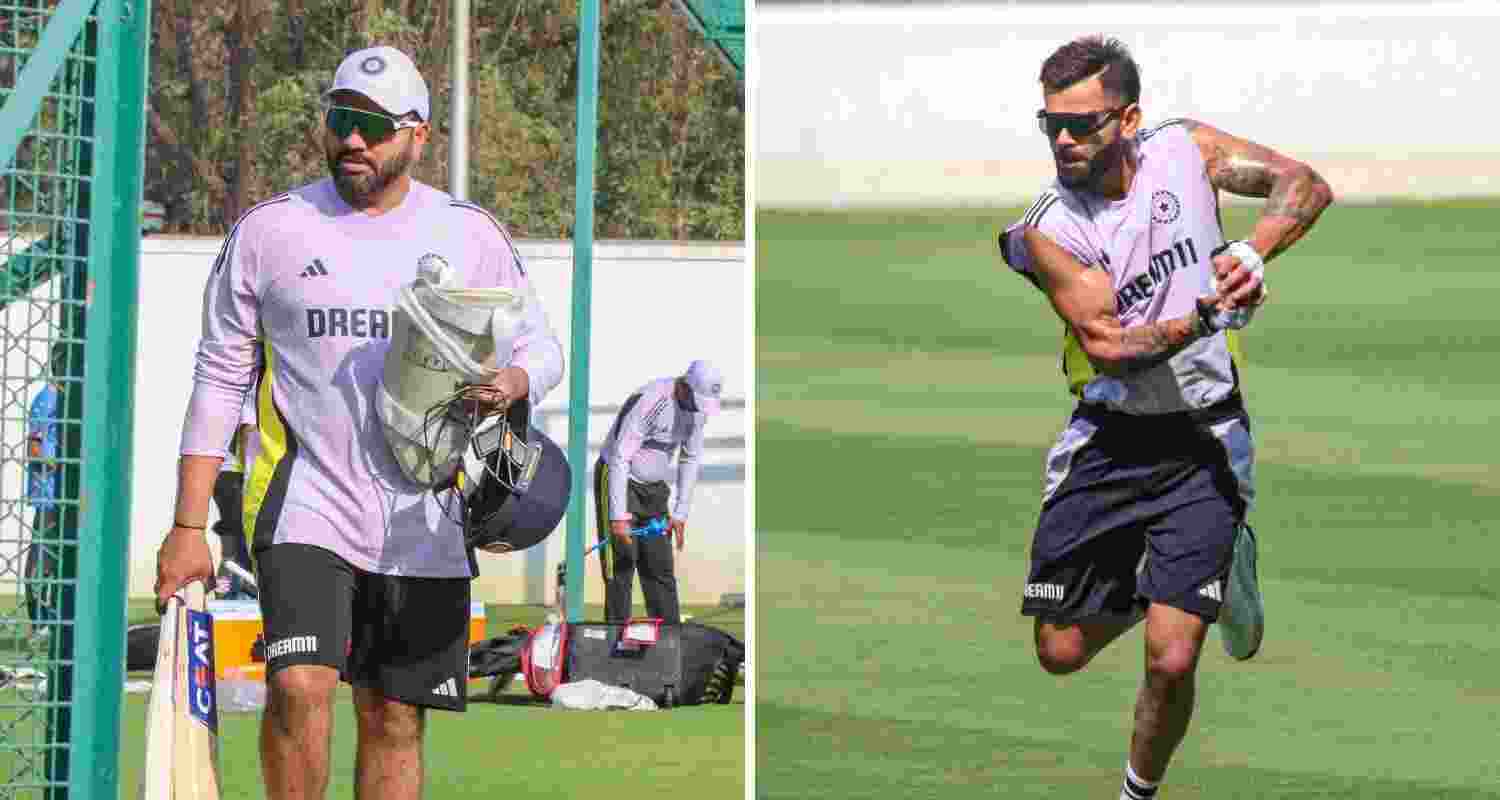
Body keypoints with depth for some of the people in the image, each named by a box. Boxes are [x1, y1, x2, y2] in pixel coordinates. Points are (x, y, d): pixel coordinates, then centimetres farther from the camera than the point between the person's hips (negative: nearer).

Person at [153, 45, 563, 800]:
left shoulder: (470, 234, 5)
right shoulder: (269, 230, 2)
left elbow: (541, 346, 13)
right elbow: (219, 377, 5)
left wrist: (512, 381, -13)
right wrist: (187, 526, 0)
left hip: (423, 523, 2)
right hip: (305, 503, -2)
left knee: (394, 723, 6)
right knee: (300, 689, -20)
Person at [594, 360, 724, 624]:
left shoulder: (698, 406, -5)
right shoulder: (648, 401, -28)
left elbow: (691, 459, 5)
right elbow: (619, 459, -28)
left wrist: (680, 513, -1)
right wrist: (619, 516, -30)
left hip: (653, 488, 7)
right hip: (617, 481, -7)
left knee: (660, 568, 5)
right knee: (621, 565, -8)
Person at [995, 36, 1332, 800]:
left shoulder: (1186, 149, -7)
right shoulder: (1048, 228, -12)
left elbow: (1305, 184, -7)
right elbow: (1105, 345, -20)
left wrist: (1253, 250, -26)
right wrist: (1205, 318, -35)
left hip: (1202, 441, -1)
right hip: (1109, 439, 1)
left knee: (1170, 662, -11)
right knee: (1060, 653, 7)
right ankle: (1143, 591, 39)